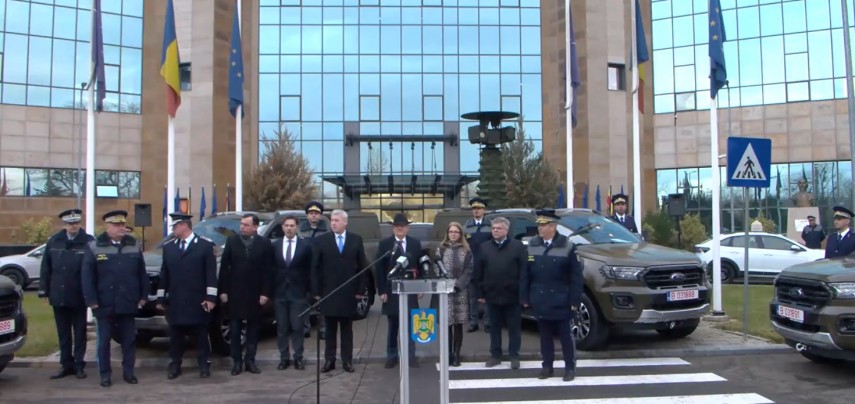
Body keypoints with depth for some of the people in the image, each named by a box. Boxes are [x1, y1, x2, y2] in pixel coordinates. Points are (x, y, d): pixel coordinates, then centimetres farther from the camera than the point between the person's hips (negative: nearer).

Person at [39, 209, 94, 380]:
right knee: (63, 333, 12)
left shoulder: (89, 242, -9)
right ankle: (66, 364, 22)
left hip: (79, 297, -3)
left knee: (79, 333, 9)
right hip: (58, 296, 3)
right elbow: (46, 268, 7)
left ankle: (79, 365, 18)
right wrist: (44, 290, 4)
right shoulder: (53, 242, 3)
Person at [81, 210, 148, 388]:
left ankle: (128, 372, 18)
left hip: (128, 304, 2)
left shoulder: (134, 245, 6)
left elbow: (142, 273, 8)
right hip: (105, 304, -2)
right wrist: (91, 301, -9)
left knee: (129, 339, 8)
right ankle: (105, 374, 16)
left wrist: (143, 296, 4)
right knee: (104, 341, 6)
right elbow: (87, 276, -4)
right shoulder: (95, 246, -2)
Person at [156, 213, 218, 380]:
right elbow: (164, 274, 11)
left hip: (198, 301, -3)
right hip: (175, 301, 4)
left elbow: (211, 273, -6)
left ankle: (204, 365, 14)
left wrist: (210, 297, -11)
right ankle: (174, 365, 20)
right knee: (175, 335, 9)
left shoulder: (206, 245, -2)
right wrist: (161, 298, 9)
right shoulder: (168, 247, 11)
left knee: (201, 335, 5)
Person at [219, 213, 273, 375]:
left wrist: (265, 293, -8)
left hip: (255, 294, 0)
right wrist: (223, 290, -3)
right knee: (234, 329, 5)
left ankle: (250, 360, 17)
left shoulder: (265, 244, -2)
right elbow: (224, 267, 1)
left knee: (253, 329, 8)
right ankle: (236, 361, 12)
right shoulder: (232, 241, 1)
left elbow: (268, 270, -3)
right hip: (234, 292, 1)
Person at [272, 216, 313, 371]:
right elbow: (270, 268, 7)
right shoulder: (275, 246, 6)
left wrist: (310, 290, -3)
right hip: (279, 292, 2)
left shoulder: (306, 245, 0)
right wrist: (270, 290, 1)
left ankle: (298, 358, 11)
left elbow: (309, 269, 1)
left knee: (297, 327, 2)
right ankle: (284, 358, 15)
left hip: (298, 292, -2)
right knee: (281, 327, 7)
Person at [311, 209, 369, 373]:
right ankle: (329, 360, 14)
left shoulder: (356, 240, 3)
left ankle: (347, 361, 13)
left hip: (349, 292, 0)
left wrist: (361, 289, -2)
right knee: (330, 329, 7)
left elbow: (362, 266, 3)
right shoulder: (321, 240, 1)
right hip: (328, 292, 0)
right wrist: (316, 291, -5)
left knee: (347, 329, 8)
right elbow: (315, 267, 0)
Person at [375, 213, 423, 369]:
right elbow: (379, 269, -2)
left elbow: (421, 266, 8)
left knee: (410, 325, 4)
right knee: (392, 326, 7)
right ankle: (392, 357, 17)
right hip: (391, 291, -1)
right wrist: (381, 291, -7)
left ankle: (411, 356, 12)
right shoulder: (384, 244, 0)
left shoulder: (415, 244, 6)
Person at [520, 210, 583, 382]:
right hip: (540, 301, 3)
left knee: (565, 335, 4)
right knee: (545, 335, 11)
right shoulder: (532, 246, 4)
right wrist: (525, 297, 4)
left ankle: (570, 367, 15)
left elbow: (576, 277, -7)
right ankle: (547, 366, 22)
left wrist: (575, 301, -10)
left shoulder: (567, 247, -6)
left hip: (561, 302, -3)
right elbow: (525, 275, 7)